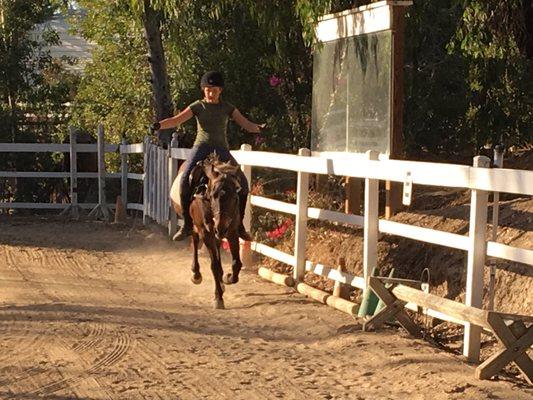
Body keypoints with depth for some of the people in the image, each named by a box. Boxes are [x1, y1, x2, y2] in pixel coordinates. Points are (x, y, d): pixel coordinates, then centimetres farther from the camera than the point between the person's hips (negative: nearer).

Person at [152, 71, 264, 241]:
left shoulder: (227, 108, 9)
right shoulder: (198, 107, 4)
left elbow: (246, 124, 5)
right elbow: (176, 120, -3)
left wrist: (258, 128, -17)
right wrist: (159, 125, -21)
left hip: (221, 150, 2)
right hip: (201, 148, -2)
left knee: (242, 183, -12)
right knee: (185, 180, -25)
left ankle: (239, 225, 3)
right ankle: (187, 224, -17)